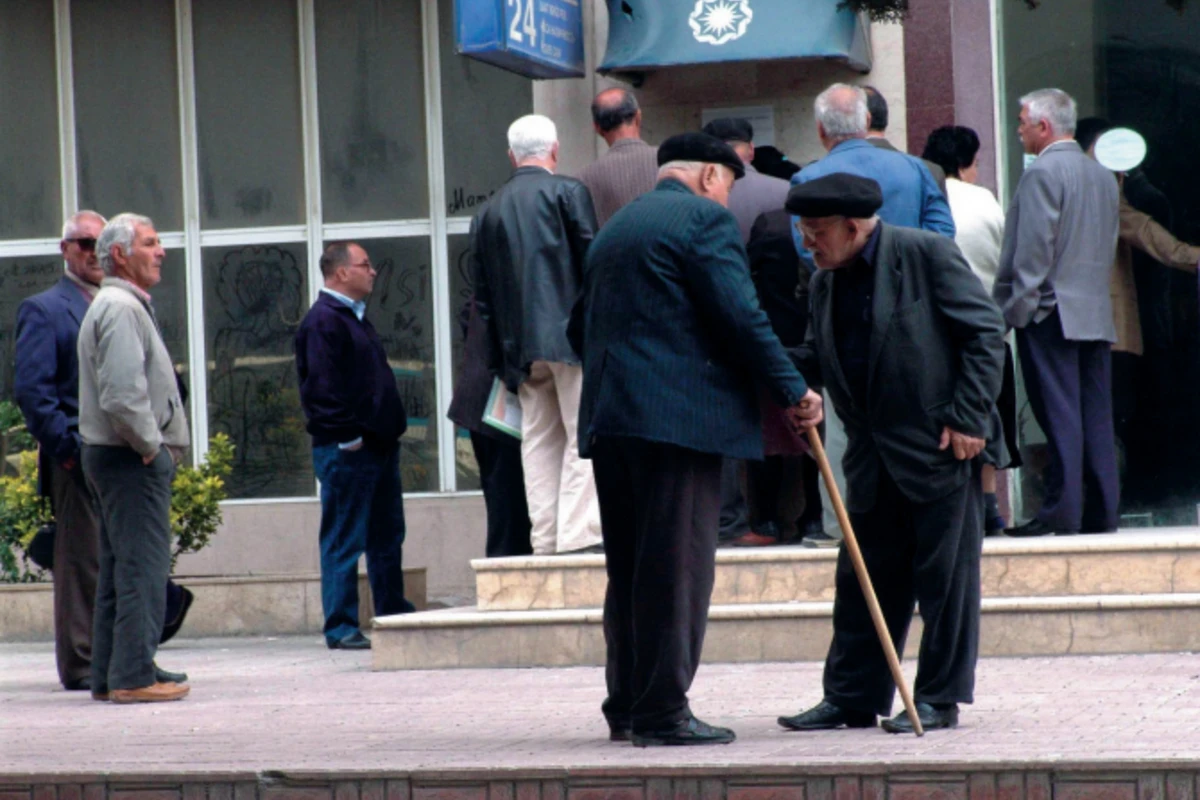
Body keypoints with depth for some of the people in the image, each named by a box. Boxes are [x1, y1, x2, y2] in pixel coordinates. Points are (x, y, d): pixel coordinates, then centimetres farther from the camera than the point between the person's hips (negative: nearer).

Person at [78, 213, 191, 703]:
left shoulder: (119, 305, 20)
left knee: (119, 569, 12)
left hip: (110, 456, 11)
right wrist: (151, 445, -15)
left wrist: (155, 443, 16)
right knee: (143, 567, -9)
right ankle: (133, 676, -9)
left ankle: (107, 676, 15)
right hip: (133, 460, -11)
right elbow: (123, 394, -25)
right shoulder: (121, 309, -15)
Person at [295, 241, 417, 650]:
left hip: (379, 447, 10)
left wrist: (392, 428, 18)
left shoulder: (355, 317, 18)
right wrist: (348, 437, -20)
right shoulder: (323, 321, -14)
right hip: (347, 450, -10)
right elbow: (322, 387, -20)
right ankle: (341, 628, -1)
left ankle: (395, 616, 25)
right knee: (345, 540, -5)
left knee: (387, 536, 16)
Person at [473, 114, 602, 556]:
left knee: (538, 440, 8)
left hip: (521, 345, 5)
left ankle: (545, 538, 6)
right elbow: (592, 260, -7)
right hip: (570, 333, -5)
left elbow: (482, 292, 14)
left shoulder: (489, 210, 14)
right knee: (583, 434, -4)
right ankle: (579, 535, -10)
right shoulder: (568, 192, -1)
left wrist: (503, 358, 17)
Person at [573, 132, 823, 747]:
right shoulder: (705, 218, -4)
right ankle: (663, 712, -7)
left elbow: (581, 325, 25)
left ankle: (626, 706, 16)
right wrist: (794, 391, -6)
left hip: (609, 416, 8)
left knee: (629, 568, 13)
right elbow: (740, 318, -12)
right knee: (677, 564, -6)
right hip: (679, 414, -8)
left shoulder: (615, 228, 22)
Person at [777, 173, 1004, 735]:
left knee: (944, 573, 0)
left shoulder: (926, 255, -9)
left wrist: (967, 418, -15)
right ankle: (851, 698, 16)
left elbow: (985, 332, -10)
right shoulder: (825, 284, 11)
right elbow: (819, 358, 15)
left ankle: (939, 699, 8)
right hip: (873, 457, 7)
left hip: (940, 445, -7)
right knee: (863, 576, 9)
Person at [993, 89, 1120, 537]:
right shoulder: (1104, 176, 14)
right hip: (1097, 314, 8)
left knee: (1059, 416, -8)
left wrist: (1017, 307, -11)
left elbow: (1033, 249, -15)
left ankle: (1061, 512, -10)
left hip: (1051, 314, -8)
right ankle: (1102, 512, 6)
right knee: (1096, 414, 7)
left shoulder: (1042, 174, -10)